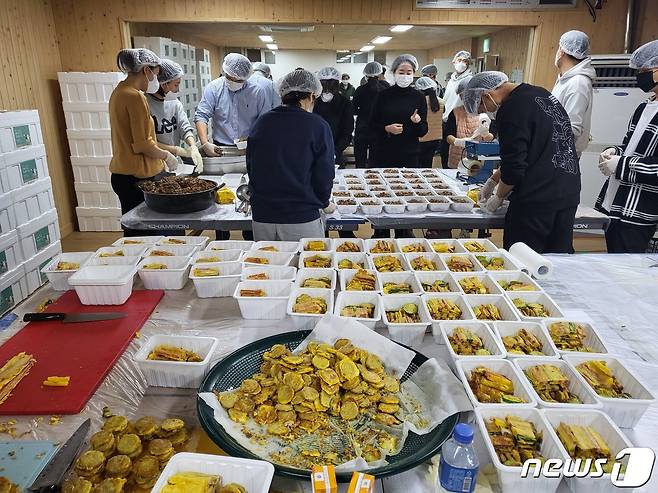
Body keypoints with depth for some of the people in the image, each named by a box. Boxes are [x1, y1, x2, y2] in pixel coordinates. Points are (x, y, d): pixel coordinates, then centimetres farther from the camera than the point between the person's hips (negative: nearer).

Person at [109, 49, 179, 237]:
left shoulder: (119, 92, 13)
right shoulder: (135, 96, -16)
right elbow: (143, 144, -18)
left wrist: (160, 160, 16)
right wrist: (166, 155, -2)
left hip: (122, 174, 10)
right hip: (136, 177, -10)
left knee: (133, 232, 16)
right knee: (143, 235, -2)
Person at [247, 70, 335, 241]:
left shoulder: (261, 123, 4)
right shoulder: (318, 126, -8)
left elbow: (250, 167, 10)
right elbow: (324, 174, -7)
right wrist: (324, 203, 11)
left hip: (261, 217, 4)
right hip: (302, 218, -4)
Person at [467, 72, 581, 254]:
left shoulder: (511, 110, -14)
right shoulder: (543, 94, 15)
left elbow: (514, 168, -14)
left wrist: (498, 197, 4)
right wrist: (493, 181, 23)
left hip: (537, 200, -9)